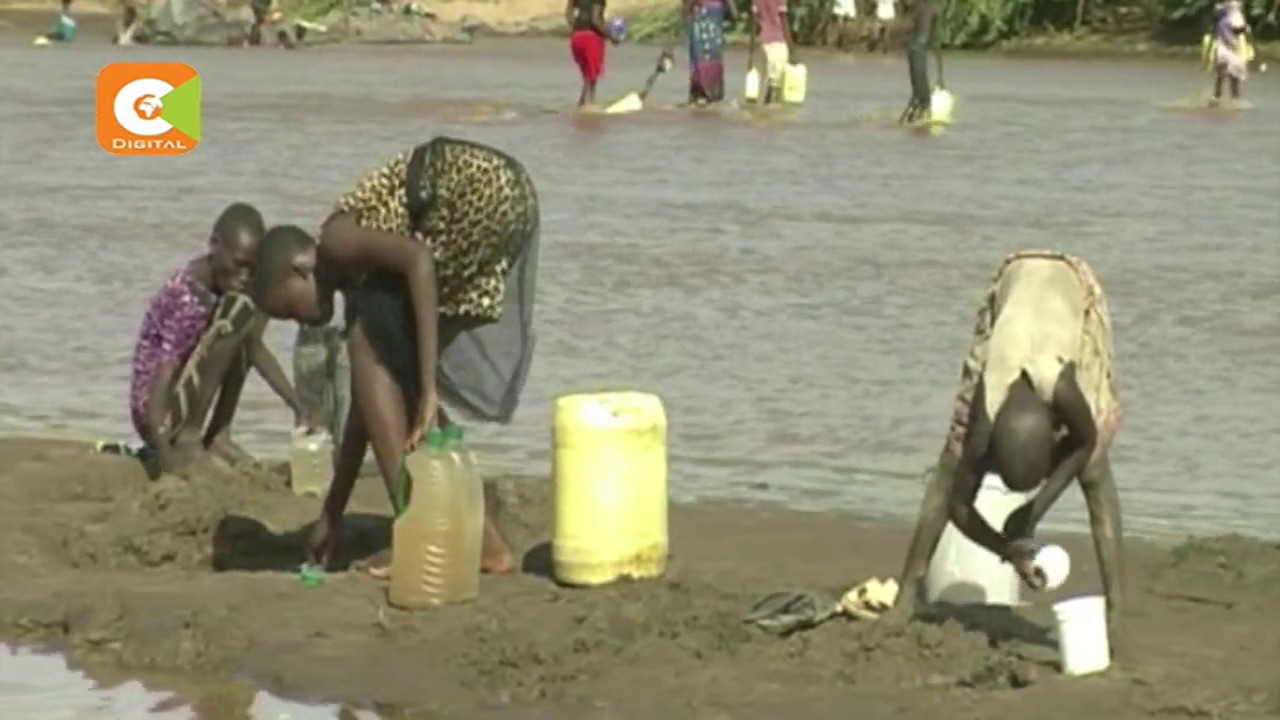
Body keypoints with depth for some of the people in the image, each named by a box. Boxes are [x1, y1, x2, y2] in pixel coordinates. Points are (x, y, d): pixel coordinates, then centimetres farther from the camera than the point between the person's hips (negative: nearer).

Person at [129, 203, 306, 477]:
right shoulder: (186, 296, -23)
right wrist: (166, 455, -40)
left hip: (180, 408, 9)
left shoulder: (227, 284, 3)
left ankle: (217, 435, 11)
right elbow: (162, 375, -30)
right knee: (237, 312, -22)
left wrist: (296, 404, 9)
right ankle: (189, 435, -16)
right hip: (160, 415, -9)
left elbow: (255, 349, 16)